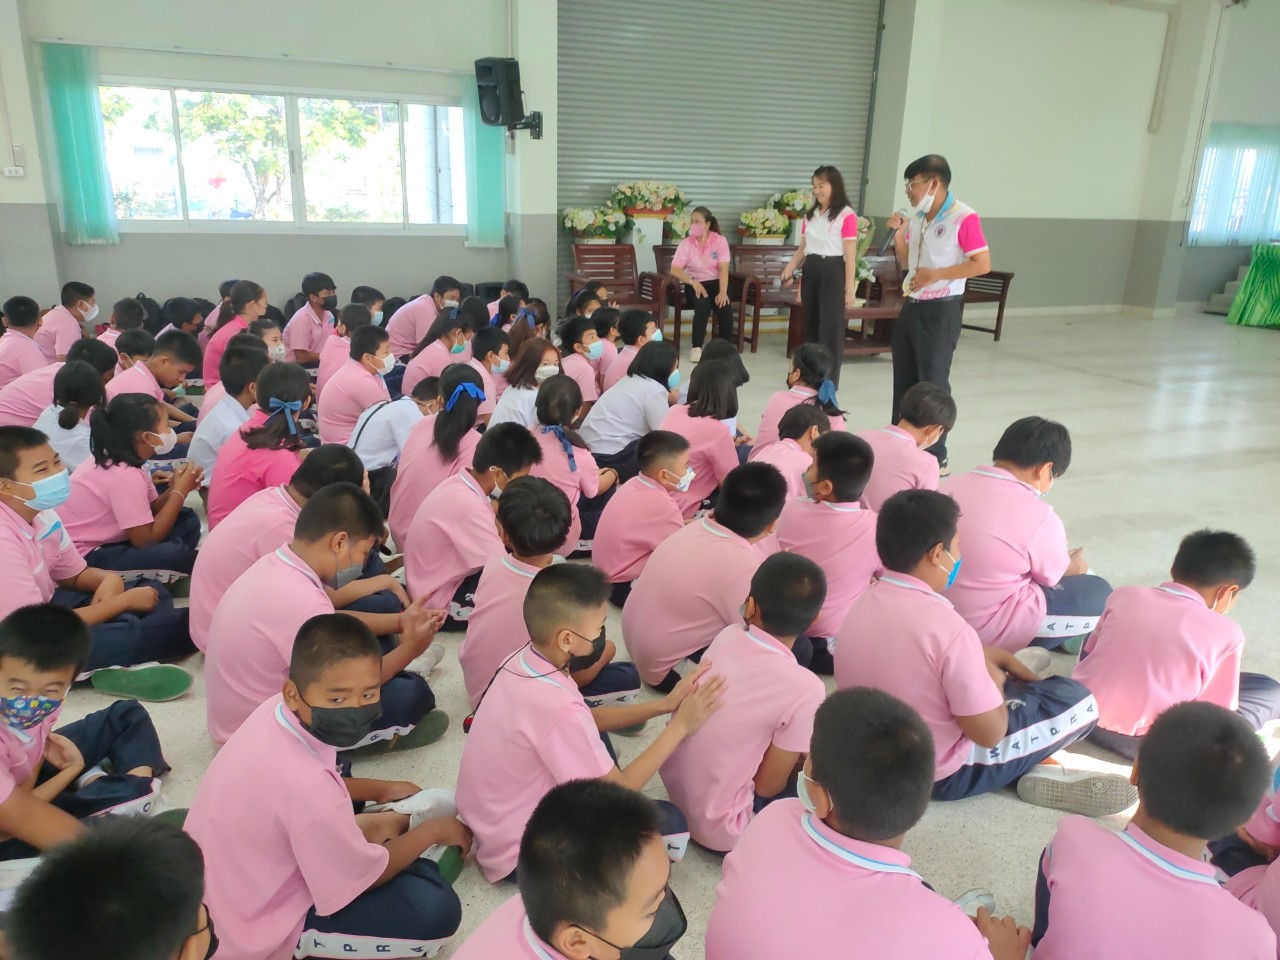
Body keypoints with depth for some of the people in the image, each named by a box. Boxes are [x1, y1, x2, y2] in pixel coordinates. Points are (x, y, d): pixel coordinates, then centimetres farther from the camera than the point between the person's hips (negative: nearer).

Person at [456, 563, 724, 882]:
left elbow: (588, 720, 7)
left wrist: (663, 704, 0)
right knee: (670, 822, -11)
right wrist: (680, 726, -15)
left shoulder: (521, 661, -9)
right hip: (517, 851, -8)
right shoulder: (558, 709, -34)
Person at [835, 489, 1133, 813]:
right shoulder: (945, 625, -30)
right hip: (940, 774, -7)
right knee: (1078, 699, 3)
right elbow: (990, 733, -20)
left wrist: (984, 658, 7)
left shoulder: (865, 602, -6)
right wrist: (994, 681, -2)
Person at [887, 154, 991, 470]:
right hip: (912, 305, 8)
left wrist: (935, 274, -19)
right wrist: (898, 233, 3)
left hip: (941, 310, -7)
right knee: (904, 379, 13)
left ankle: (935, 457, 9)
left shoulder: (963, 217, -13)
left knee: (933, 381, -1)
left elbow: (983, 264, -16)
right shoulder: (915, 217, 9)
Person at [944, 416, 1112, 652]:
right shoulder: (1039, 516, -21)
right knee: (1099, 594, 5)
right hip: (988, 629, -8)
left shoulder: (952, 484, -1)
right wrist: (1075, 566, 21)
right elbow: (1054, 576, -2)